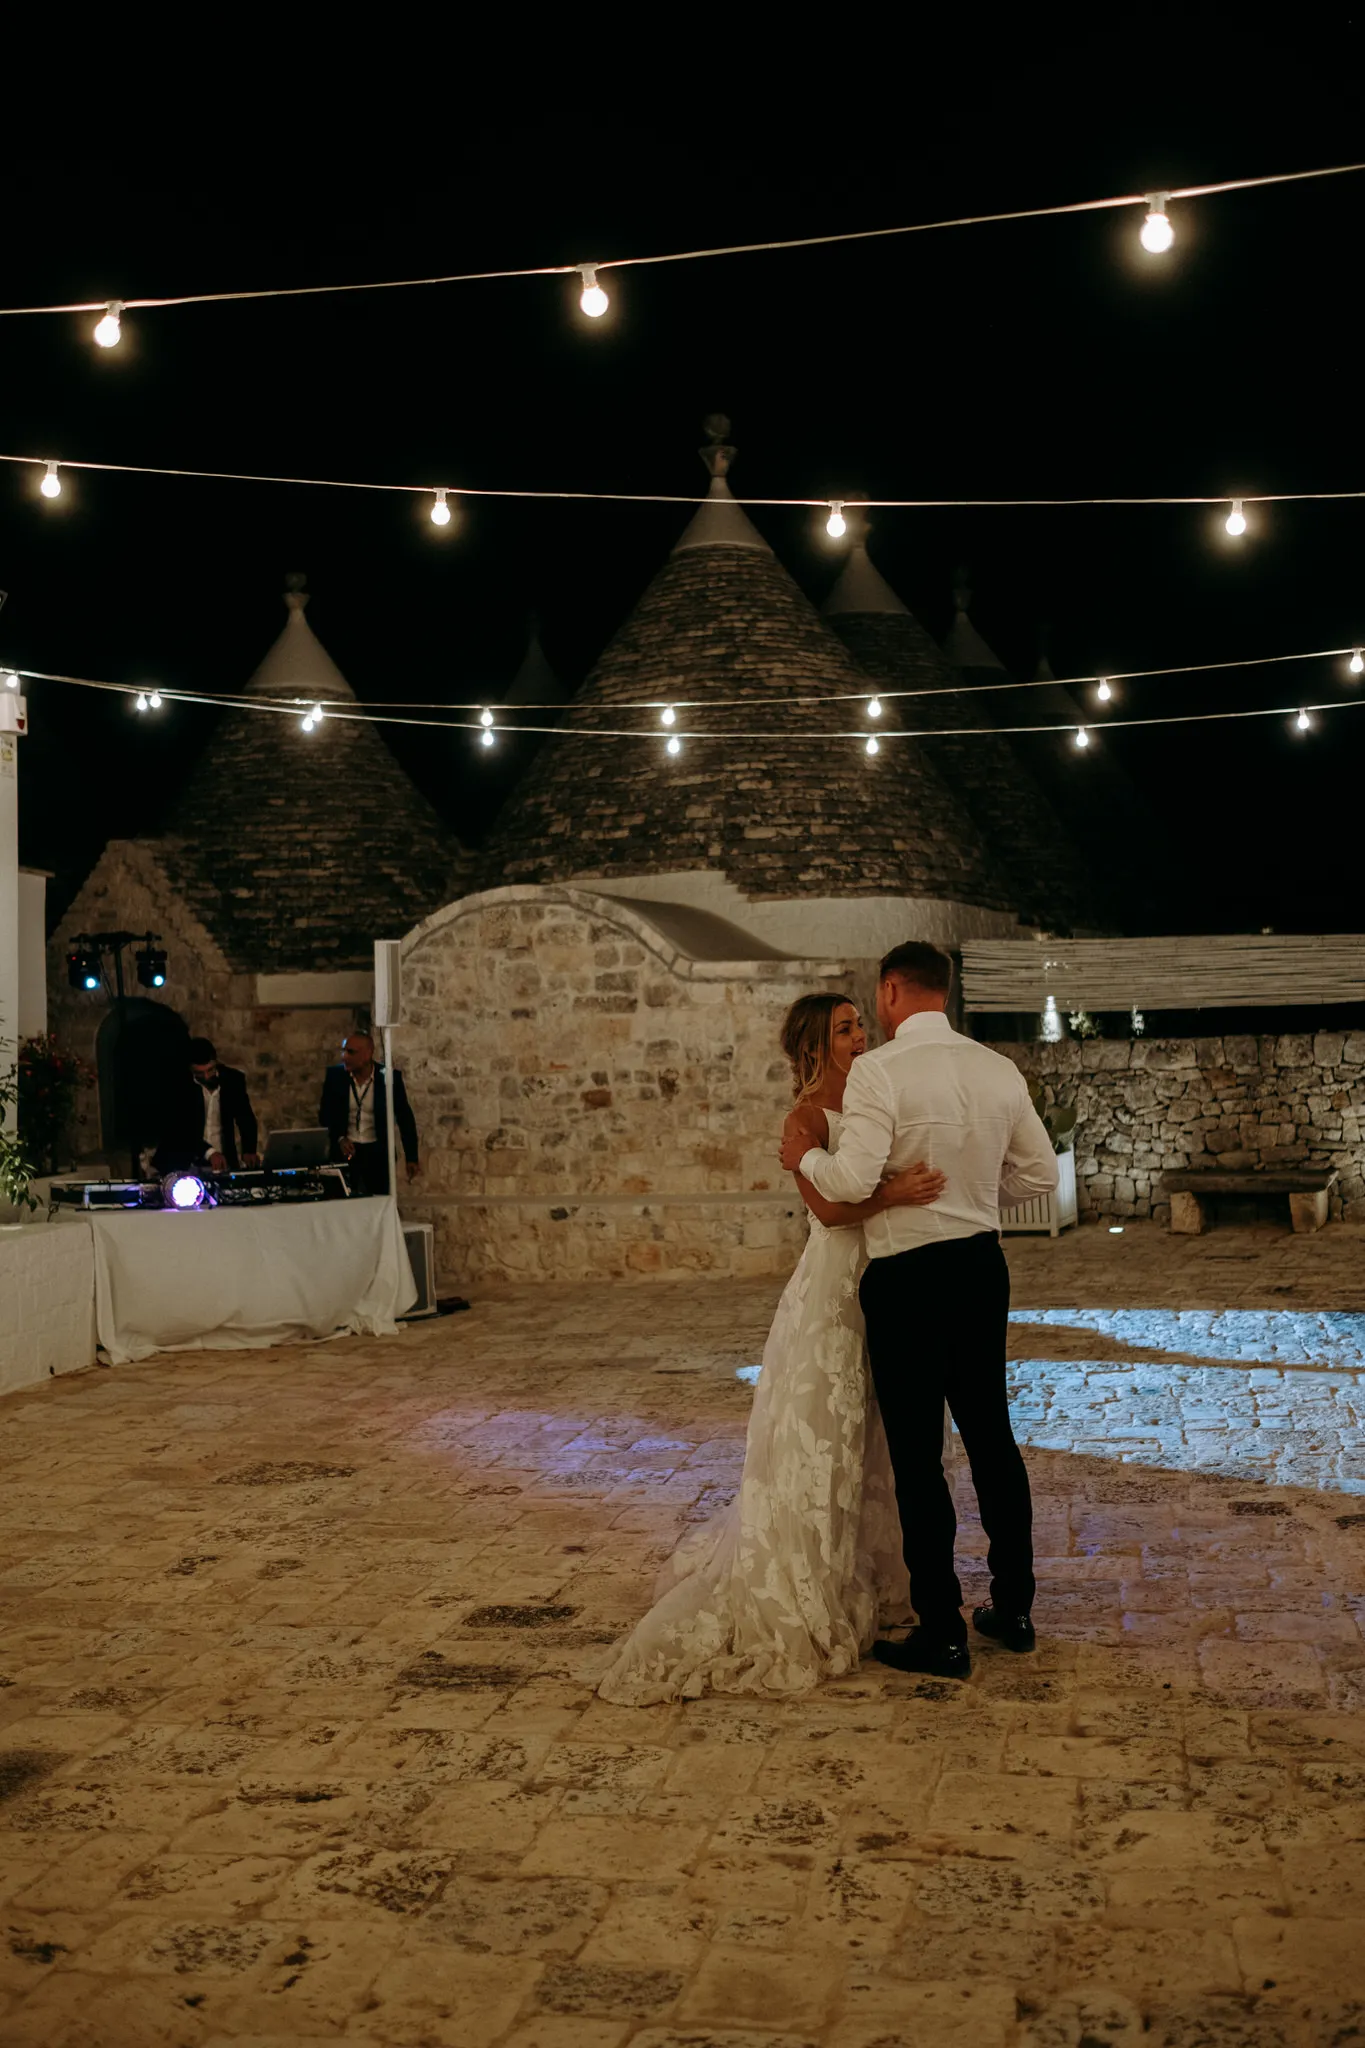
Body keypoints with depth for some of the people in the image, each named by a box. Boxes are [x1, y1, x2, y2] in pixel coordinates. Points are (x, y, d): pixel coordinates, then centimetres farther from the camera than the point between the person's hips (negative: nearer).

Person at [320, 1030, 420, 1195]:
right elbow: (325, 1114, 5)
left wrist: (411, 1158, -5)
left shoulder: (389, 1077, -9)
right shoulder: (334, 1075, -5)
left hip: (378, 1152, -1)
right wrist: (339, 1138, -12)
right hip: (344, 1151, 1)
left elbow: (405, 1119, -3)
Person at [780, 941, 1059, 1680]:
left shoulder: (879, 1071, -16)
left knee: (917, 1455, 4)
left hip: (906, 1277, -6)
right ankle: (1013, 1607, 30)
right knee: (991, 1436, 18)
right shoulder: (999, 1070, 3)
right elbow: (1041, 1173, 9)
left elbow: (853, 1181, -23)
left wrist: (806, 1156, -3)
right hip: (981, 1265, 7)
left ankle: (942, 1634, 13)